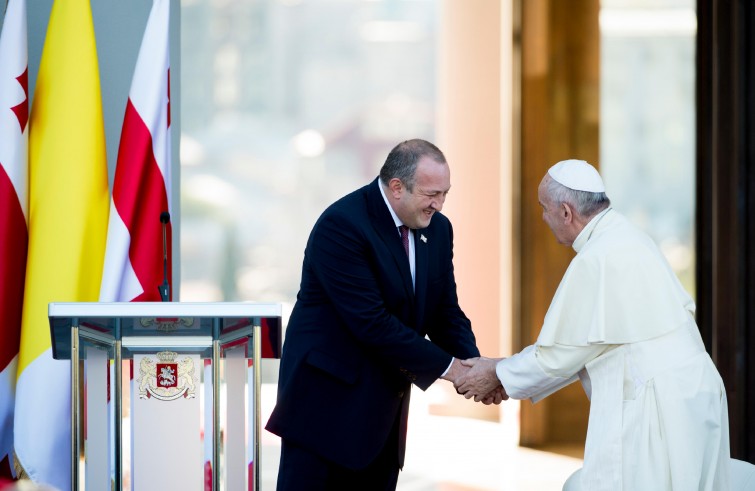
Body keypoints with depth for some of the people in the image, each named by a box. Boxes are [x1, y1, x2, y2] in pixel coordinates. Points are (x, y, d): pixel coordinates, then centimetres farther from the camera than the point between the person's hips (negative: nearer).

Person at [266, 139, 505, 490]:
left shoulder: (437, 229, 5)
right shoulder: (341, 224, -19)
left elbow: (445, 313, 8)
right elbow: (371, 322, -24)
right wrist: (446, 366, -20)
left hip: (384, 403, 7)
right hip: (327, 397, -7)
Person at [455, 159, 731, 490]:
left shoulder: (596, 260, -15)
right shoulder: (626, 238, 14)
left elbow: (560, 354, -9)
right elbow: (589, 341, 19)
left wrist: (496, 375, 7)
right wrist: (508, 371, 19)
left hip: (655, 410, -9)